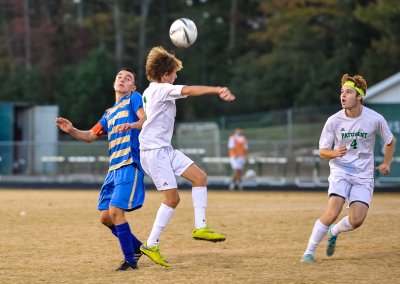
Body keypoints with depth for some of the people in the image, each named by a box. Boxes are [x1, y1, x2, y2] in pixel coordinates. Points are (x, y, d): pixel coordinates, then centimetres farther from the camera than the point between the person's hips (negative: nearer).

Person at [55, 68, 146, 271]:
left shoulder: (134, 99, 4)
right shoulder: (109, 114, 24)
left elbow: (146, 120, -13)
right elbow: (90, 136, 27)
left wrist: (131, 125, -34)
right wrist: (71, 130, 9)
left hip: (130, 164, -8)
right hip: (114, 168, 8)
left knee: (115, 211, -18)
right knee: (105, 217, 6)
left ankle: (130, 260, -8)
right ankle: (137, 247, 25)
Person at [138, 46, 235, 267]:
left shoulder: (149, 92, 17)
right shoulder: (161, 89, -13)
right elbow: (189, 90, -26)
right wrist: (217, 90, -32)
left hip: (165, 150, 10)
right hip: (154, 151, -10)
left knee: (200, 176, 0)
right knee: (172, 198, -9)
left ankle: (200, 227, -4)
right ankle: (151, 245, -2)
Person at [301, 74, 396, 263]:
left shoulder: (375, 119, -7)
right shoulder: (334, 121, -8)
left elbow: (390, 141, 12)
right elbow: (323, 151, -2)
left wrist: (386, 164, 6)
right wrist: (335, 153, -22)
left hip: (364, 176, 1)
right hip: (340, 171, -1)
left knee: (356, 220, -13)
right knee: (332, 213, -22)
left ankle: (334, 232, 21)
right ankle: (309, 251, -8)